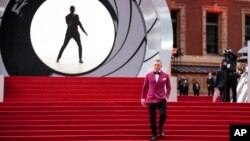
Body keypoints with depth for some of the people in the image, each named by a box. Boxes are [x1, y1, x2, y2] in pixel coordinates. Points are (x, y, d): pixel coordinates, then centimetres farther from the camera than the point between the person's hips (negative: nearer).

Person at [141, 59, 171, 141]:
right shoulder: (148, 75, 3)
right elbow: (145, 87, 11)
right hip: (151, 99, 1)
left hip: (161, 99, -1)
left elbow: (168, 87, 10)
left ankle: (160, 127, 15)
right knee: (152, 118, 1)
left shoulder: (165, 75, 1)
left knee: (163, 115, -17)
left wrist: (166, 97, -1)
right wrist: (143, 98, 9)